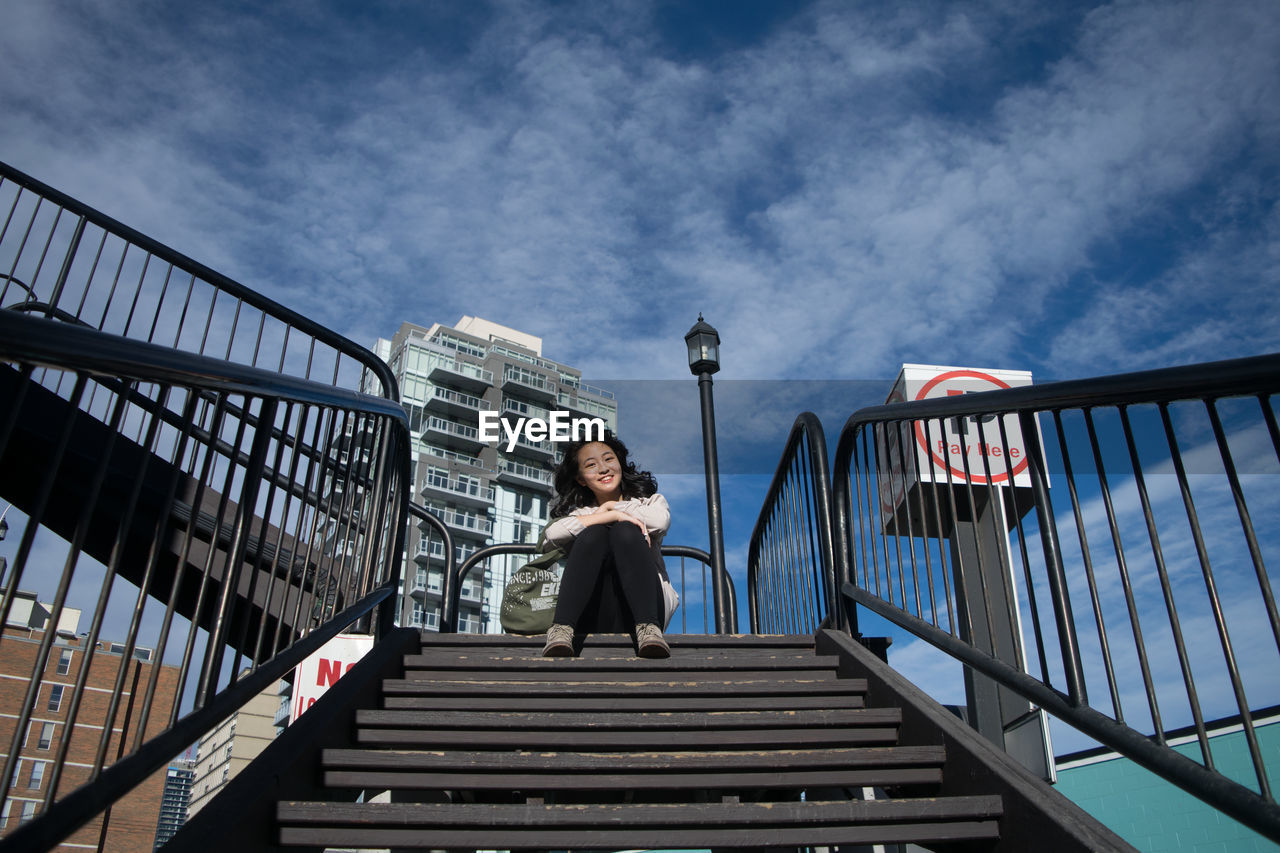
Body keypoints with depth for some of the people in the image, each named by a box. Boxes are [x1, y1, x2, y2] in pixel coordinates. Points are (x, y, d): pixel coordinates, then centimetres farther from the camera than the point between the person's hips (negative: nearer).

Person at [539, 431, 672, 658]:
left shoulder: (649, 501, 24)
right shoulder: (579, 513, 24)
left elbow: (660, 521, -4)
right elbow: (552, 534, -2)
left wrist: (610, 506, 7)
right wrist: (612, 515, -7)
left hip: (640, 608, 0)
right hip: (591, 620, 1)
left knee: (625, 531, -21)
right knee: (594, 533, -20)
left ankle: (647, 629, -41)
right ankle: (561, 629, -38)